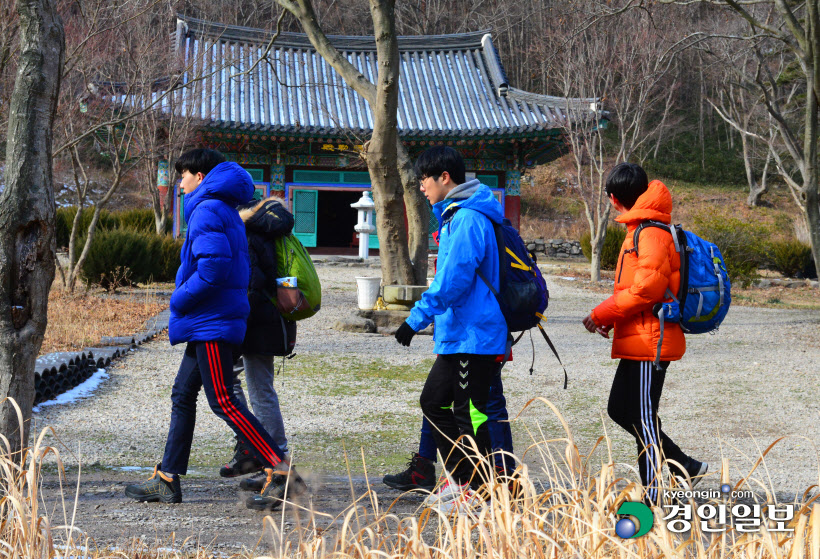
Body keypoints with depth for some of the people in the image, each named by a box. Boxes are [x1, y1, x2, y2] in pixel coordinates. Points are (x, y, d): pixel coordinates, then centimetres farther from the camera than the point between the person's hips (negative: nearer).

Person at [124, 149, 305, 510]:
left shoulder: (207, 210, -13)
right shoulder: (225, 210, 18)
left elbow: (213, 267, -26)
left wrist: (179, 300, -14)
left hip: (212, 322, -11)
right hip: (209, 323, 11)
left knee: (223, 401, -10)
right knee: (182, 395, 14)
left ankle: (283, 473, -12)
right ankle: (167, 479, 18)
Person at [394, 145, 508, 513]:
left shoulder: (467, 219, -17)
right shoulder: (454, 215, 16)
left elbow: (452, 280, -24)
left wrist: (416, 319, -22)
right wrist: (423, 318, 24)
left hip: (474, 335, -11)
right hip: (457, 334, 11)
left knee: (469, 413, -3)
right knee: (434, 401, 16)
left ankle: (477, 492, 6)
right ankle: (459, 478, 23)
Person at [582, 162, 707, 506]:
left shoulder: (652, 233, -16)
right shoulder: (639, 229, 16)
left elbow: (647, 288, -23)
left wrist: (602, 314, -14)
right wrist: (610, 317, 9)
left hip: (650, 341, -10)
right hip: (638, 341, 10)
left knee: (643, 419, -5)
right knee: (620, 410, 16)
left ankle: (651, 501, 2)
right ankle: (686, 468, 22)